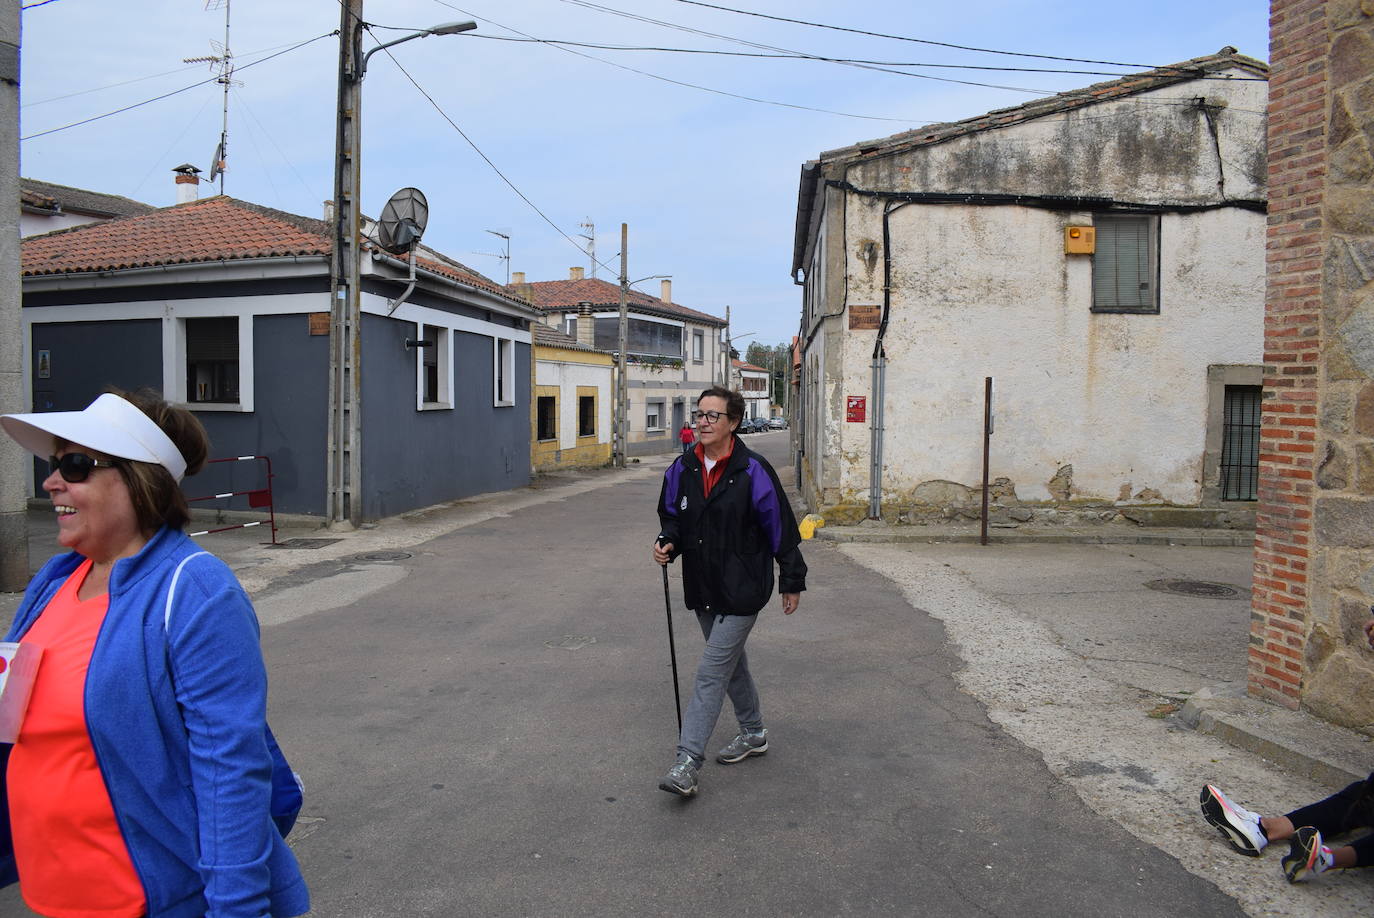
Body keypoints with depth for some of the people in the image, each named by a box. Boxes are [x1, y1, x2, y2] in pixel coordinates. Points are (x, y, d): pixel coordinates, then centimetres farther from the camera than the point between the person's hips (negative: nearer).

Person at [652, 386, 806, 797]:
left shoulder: (753, 471, -14)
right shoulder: (681, 469, 2)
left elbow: (781, 528, -8)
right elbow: (672, 516, 16)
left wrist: (792, 582, -3)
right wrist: (667, 543, -7)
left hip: (742, 590, -6)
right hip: (702, 590, 7)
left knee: (711, 672, -8)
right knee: (731, 662, 21)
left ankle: (688, 762, -4)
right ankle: (753, 733, 40)